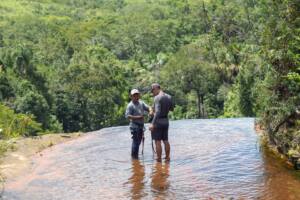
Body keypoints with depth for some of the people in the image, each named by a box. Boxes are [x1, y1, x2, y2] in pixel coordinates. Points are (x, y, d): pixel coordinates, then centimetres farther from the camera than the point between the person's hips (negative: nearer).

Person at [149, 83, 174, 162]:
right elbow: (171, 108, 20)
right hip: (166, 121, 7)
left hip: (158, 121, -7)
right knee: (166, 141, 14)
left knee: (158, 141, -1)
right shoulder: (169, 97, 5)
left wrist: (152, 124, -27)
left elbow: (157, 112, -26)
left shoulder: (157, 98, -17)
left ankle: (159, 159, 2)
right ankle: (167, 157, 19)